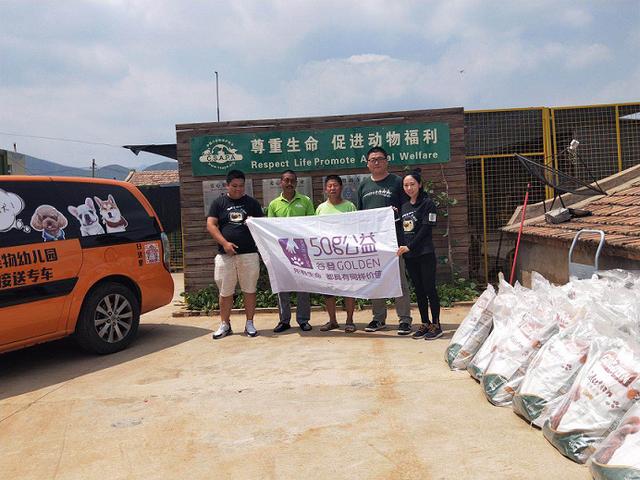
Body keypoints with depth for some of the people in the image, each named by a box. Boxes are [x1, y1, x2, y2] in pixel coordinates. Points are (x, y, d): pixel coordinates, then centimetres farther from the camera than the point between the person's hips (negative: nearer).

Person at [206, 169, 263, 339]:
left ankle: (249, 324, 15)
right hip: (225, 255, 0)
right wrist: (224, 243, -12)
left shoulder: (252, 203, 10)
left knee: (249, 290, 4)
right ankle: (225, 325, 18)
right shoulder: (219, 203, 8)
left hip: (249, 254, 0)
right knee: (225, 292, 5)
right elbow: (211, 225, 1)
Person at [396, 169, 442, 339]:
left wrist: (409, 246, -16)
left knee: (429, 289, -2)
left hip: (425, 254, -6)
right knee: (419, 290, 11)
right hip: (409, 255, 6)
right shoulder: (404, 206, 13)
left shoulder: (427, 203, -5)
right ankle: (425, 324, 19)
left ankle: (436, 325, 6)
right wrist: (401, 246, 3)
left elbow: (425, 229, -13)